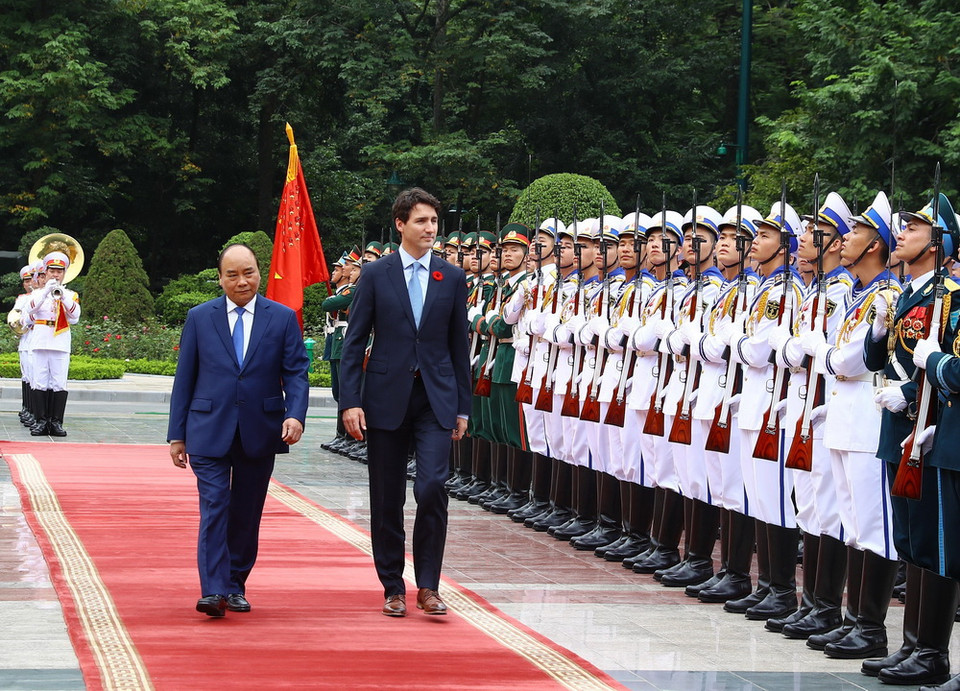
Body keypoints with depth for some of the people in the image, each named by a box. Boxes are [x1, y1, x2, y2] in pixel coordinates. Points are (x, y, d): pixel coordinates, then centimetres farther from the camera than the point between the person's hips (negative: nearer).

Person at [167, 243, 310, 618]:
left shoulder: (282, 318, 4)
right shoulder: (199, 318, 5)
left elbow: (296, 373, 1)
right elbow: (184, 378, 6)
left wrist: (295, 415, -18)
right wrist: (177, 434, 4)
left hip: (260, 432, 1)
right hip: (210, 431, -1)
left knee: (246, 513, 9)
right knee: (214, 508, -11)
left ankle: (235, 586, 21)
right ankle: (213, 591, -16)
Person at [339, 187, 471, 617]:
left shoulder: (452, 278, 7)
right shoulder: (376, 275, 2)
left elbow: (459, 345, 10)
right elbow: (354, 341, 1)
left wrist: (462, 408, 8)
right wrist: (350, 400, -7)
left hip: (435, 399, 0)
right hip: (386, 398, 0)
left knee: (432, 487, -15)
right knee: (387, 500, 5)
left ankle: (427, 586, -4)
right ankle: (393, 589, 17)